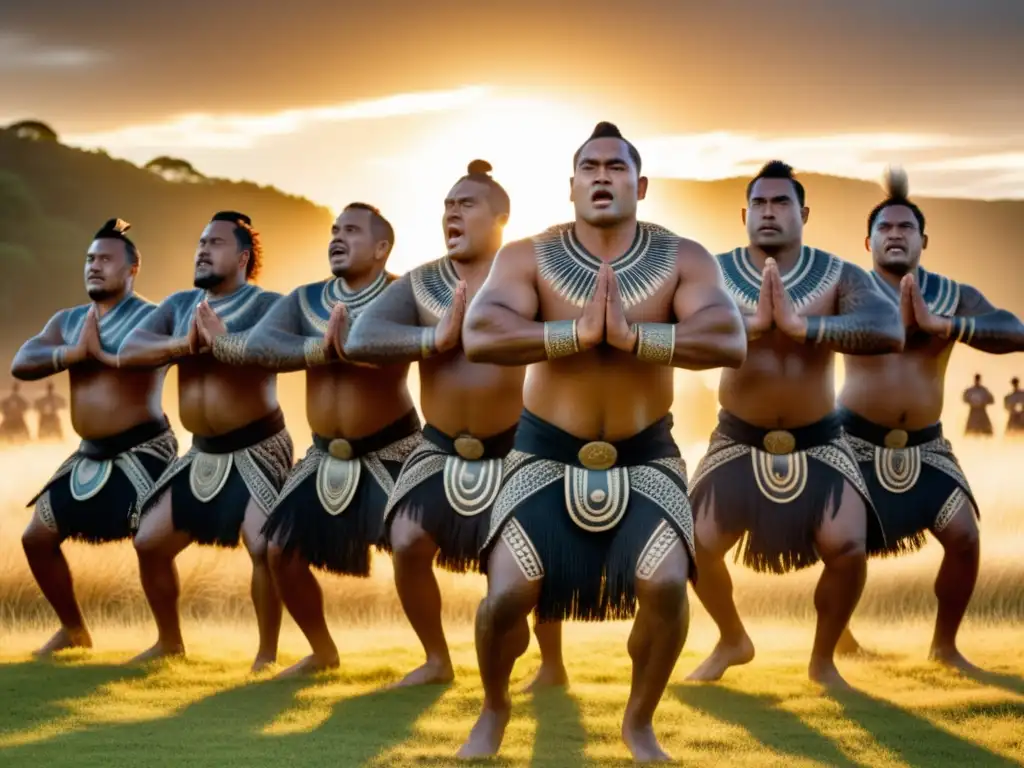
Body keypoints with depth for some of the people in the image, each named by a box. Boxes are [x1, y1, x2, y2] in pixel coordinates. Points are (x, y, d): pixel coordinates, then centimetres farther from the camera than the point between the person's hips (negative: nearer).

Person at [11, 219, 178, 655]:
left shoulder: (151, 318, -8)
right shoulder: (67, 321, 10)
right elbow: (21, 364, -3)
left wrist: (102, 353, -24)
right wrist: (74, 352, -18)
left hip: (141, 453, -7)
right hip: (90, 457, 7)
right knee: (37, 537, 10)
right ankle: (73, 629, 25)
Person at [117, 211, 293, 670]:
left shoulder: (267, 304, -8)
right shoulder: (179, 304, 8)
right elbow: (128, 351, -4)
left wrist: (223, 339, -33)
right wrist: (182, 344, -20)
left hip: (257, 448, -6)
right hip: (203, 453, 7)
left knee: (264, 546, -22)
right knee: (149, 542, 9)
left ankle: (267, 653, -4)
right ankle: (169, 641, 28)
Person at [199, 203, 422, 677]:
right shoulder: (305, 300, 2)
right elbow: (256, 345, -15)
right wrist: (321, 351, -31)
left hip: (389, 452, -5)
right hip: (327, 455, 6)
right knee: (283, 552, 6)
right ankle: (322, 651, 25)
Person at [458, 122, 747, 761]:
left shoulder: (683, 259, -5)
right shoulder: (529, 257, -6)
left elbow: (730, 343, -20)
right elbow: (479, 337, -22)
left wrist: (635, 336, -30)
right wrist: (576, 332, -29)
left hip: (646, 458, 0)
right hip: (548, 455, 0)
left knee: (666, 584, -21)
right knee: (508, 592, -14)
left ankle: (640, 720, 8)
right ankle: (495, 709, 20)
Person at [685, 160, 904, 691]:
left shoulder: (839, 276, -8)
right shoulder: (715, 273, -7)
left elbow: (891, 332, -25)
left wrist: (803, 326, -36)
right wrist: (750, 323, -38)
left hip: (817, 441, -1)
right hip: (740, 441, 1)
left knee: (847, 547, -16)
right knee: (696, 546, -4)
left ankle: (824, 658, 12)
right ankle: (732, 641, 28)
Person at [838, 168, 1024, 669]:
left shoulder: (954, 296, 1)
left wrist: (945, 326, -25)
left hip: (924, 443, 3)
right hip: (857, 438, -3)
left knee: (964, 536, -6)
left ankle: (944, 644, 13)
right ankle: (837, 635, 20)